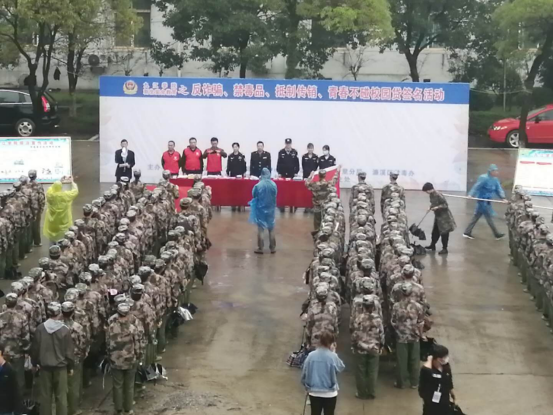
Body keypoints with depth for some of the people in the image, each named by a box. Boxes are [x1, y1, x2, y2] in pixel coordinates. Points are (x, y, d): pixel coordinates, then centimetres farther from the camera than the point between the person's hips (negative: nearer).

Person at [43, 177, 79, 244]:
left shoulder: (49, 194, -11)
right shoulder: (66, 195, -16)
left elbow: (52, 188, 12)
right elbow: (75, 190, 2)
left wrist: (61, 182, 18)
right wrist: (72, 182, 18)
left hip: (52, 224, 2)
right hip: (63, 223, -2)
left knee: (52, 243, 15)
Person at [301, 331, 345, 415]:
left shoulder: (311, 355, -7)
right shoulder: (332, 356, -15)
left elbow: (304, 374, -1)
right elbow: (341, 367, 3)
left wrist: (307, 386, 15)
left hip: (314, 392, 3)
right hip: (330, 393, -3)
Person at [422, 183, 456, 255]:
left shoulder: (438, 195, -26)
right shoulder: (431, 195, 1)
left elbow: (445, 205, -23)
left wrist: (437, 207, -32)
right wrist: (430, 207, -2)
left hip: (444, 217, -9)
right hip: (437, 216, 9)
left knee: (444, 233, 1)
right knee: (435, 232, 19)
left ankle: (444, 249, 10)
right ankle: (432, 245, 34)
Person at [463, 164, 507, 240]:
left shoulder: (495, 179, 9)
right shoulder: (484, 178, -18)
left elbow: (498, 189, 4)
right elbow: (476, 186, -22)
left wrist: (503, 198, -11)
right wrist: (471, 195, -33)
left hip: (487, 201, 9)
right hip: (483, 201, -9)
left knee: (477, 216, 12)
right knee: (488, 217, 1)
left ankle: (467, 232, 17)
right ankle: (497, 234, 10)